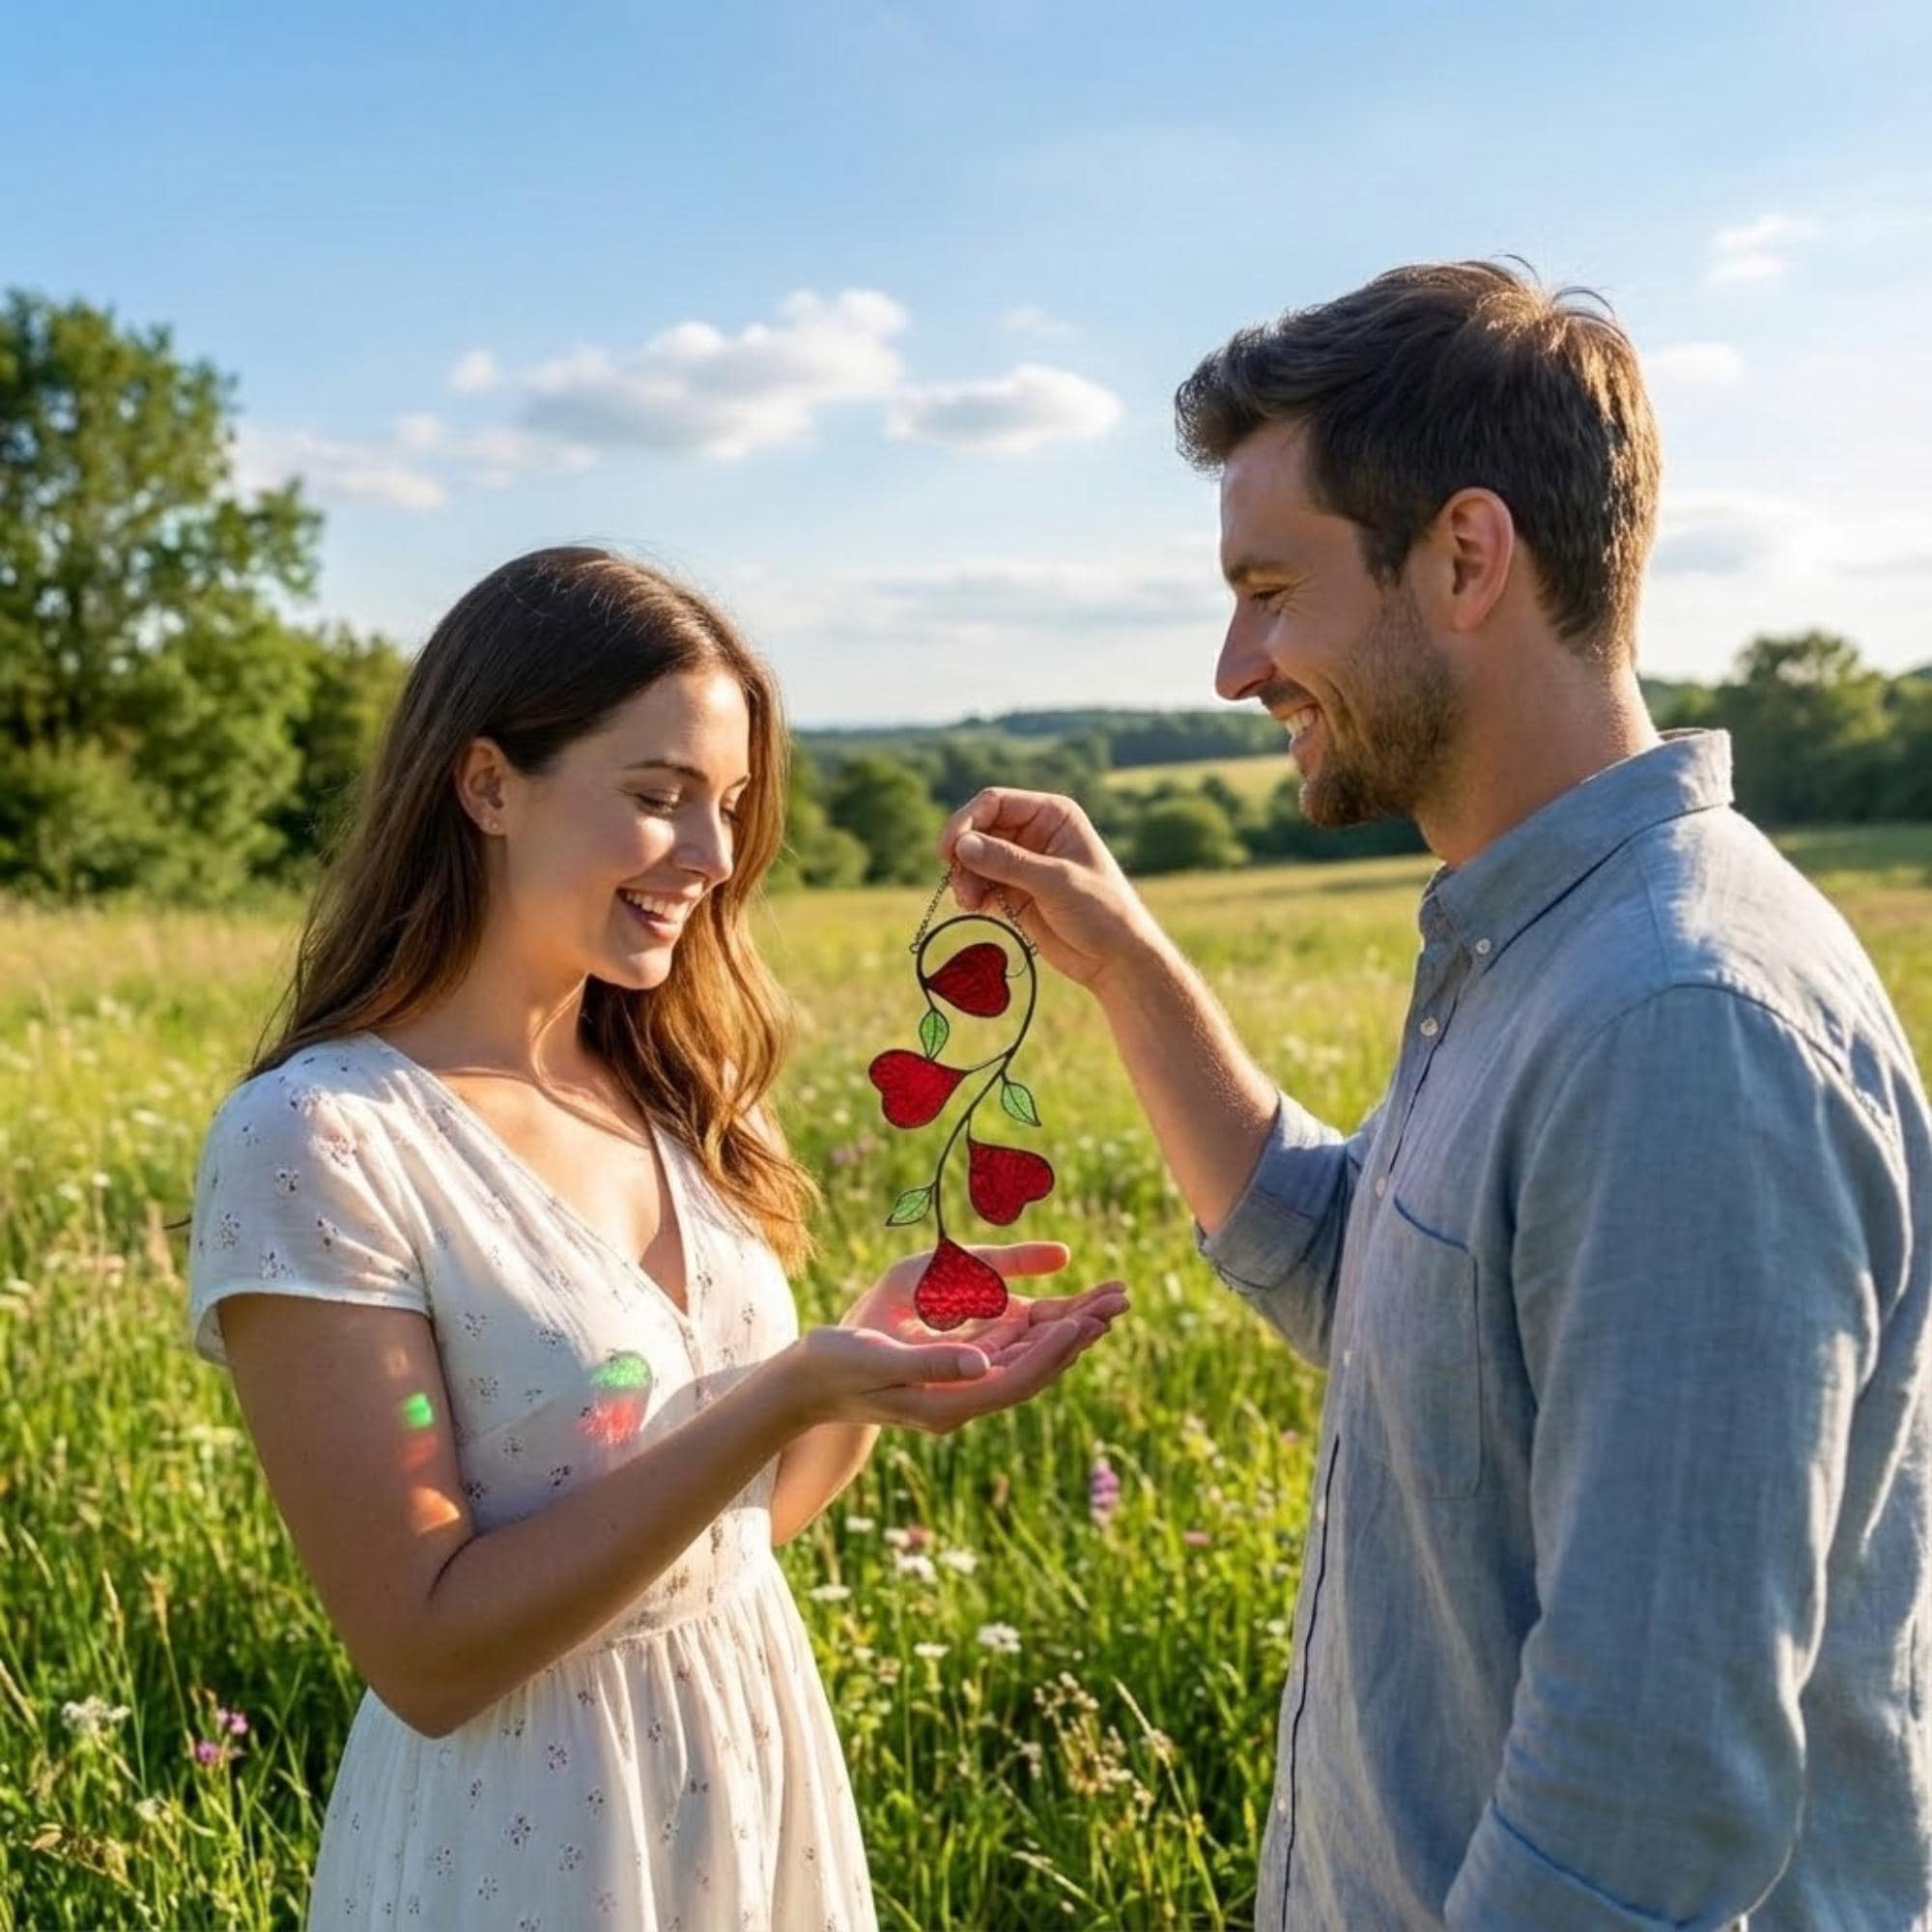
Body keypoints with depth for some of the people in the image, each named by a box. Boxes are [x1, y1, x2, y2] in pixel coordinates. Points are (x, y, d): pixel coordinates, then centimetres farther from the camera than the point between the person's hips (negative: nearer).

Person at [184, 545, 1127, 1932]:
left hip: (768, 1753, 6)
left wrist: (880, 1350, -12)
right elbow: (426, 1651, -21)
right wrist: (791, 1392, -27)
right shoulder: (316, 1141, -20)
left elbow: (745, 1513, 6)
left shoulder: (685, 1094, -1)